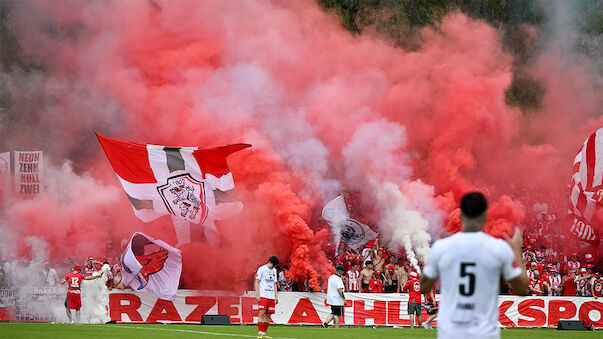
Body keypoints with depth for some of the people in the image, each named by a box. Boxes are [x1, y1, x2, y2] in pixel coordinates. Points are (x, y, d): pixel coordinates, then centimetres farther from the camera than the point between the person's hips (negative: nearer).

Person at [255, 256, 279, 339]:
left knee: (268, 315, 3)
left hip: (271, 297, 6)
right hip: (263, 295, -6)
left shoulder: (274, 270, 16)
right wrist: (257, 295, -12)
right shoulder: (262, 269, -3)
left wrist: (276, 296, 15)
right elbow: (256, 282, -5)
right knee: (262, 314, -12)